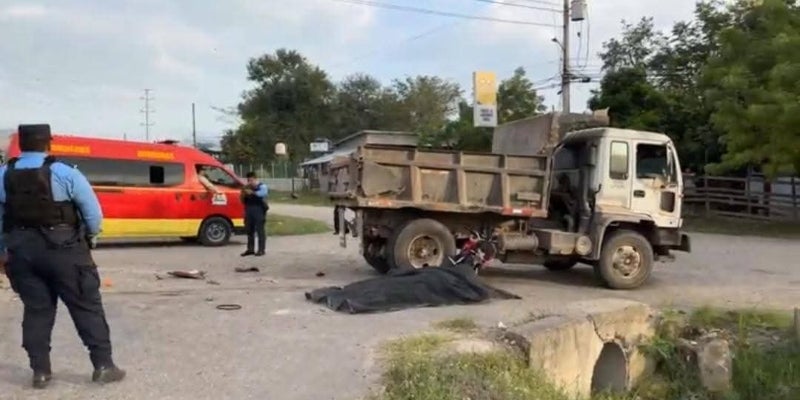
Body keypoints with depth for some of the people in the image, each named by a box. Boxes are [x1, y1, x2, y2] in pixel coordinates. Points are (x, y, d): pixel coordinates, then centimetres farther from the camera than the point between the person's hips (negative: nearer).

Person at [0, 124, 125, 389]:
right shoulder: (64, 173, -12)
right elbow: (94, 214, -10)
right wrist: (89, 237, 8)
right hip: (62, 248, -4)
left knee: (36, 310, 14)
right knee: (87, 307, 4)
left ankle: (40, 371, 17)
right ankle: (103, 366, 6)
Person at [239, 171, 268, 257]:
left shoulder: (262, 186, 0)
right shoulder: (247, 188, 19)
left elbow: (263, 193, -23)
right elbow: (243, 200, 21)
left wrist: (252, 192, -35)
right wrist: (243, 193, 0)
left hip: (259, 211, -6)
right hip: (249, 212, 6)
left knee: (260, 230, -6)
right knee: (249, 230, 8)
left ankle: (261, 250, -3)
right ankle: (250, 249, 16)